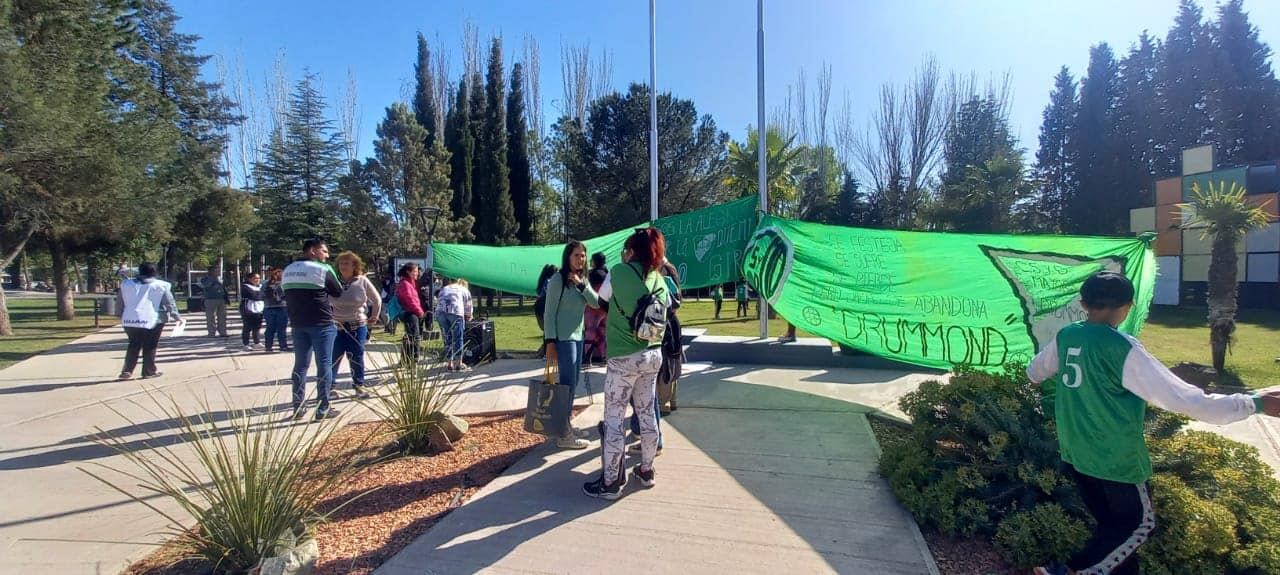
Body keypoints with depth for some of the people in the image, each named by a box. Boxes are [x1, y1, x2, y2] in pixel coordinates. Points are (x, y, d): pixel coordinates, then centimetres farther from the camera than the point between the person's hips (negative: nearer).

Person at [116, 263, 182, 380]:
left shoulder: (126, 284, 11)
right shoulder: (161, 286, -2)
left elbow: (120, 302, 15)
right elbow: (170, 303, -1)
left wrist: (122, 317, 22)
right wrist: (176, 317, 5)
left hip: (129, 320, 4)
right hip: (152, 321, -4)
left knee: (133, 346, 15)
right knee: (150, 347, 5)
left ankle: (127, 371, 9)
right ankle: (149, 371, 8)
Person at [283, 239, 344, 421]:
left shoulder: (288, 271, 12)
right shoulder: (322, 269, -10)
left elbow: (287, 296, 19)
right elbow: (338, 292, 0)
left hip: (298, 324, 7)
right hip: (321, 323, -6)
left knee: (300, 365, 12)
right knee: (324, 365, -2)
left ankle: (298, 408, 15)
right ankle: (322, 409, -1)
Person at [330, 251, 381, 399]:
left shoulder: (362, 281, -6)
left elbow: (377, 300, 7)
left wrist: (374, 316, 11)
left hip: (357, 327, -1)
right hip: (336, 326, 1)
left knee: (356, 358, 6)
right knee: (333, 357, 4)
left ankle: (359, 386, 19)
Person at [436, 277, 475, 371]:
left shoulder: (444, 288, 34)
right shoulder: (465, 290, 25)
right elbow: (468, 308, 25)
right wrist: (468, 318, 43)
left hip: (440, 312, 3)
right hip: (455, 311, -3)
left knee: (447, 339, 10)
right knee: (457, 339, 2)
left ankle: (449, 364, 12)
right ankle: (458, 364, 3)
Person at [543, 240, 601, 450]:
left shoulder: (582, 279, 13)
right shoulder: (558, 279, -10)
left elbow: (596, 303, 1)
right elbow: (549, 312, -12)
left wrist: (581, 285, -12)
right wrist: (550, 341, -17)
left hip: (577, 337, 8)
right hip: (562, 338, -8)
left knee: (573, 384, 13)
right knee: (567, 384, -7)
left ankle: (566, 426, 25)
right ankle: (563, 435, -2)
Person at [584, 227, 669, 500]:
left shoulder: (620, 272, -11)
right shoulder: (659, 280, 3)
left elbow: (602, 296, 7)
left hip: (624, 358, -6)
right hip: (653, 355, 6)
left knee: (613, 419, 3)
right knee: (647, 413, 16)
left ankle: (610, 482, 9)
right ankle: (646, 470, 30)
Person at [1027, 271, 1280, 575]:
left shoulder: (1065, 336, -3)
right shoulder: (1124, 350, -21)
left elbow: (1035, 372, 14)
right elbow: (1186, 399, -19)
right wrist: (1256, 403, -10)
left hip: (1074, 454, 6)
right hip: (1115, 458, -6)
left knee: (1112, 523, 22)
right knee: (1139, 523, 15)